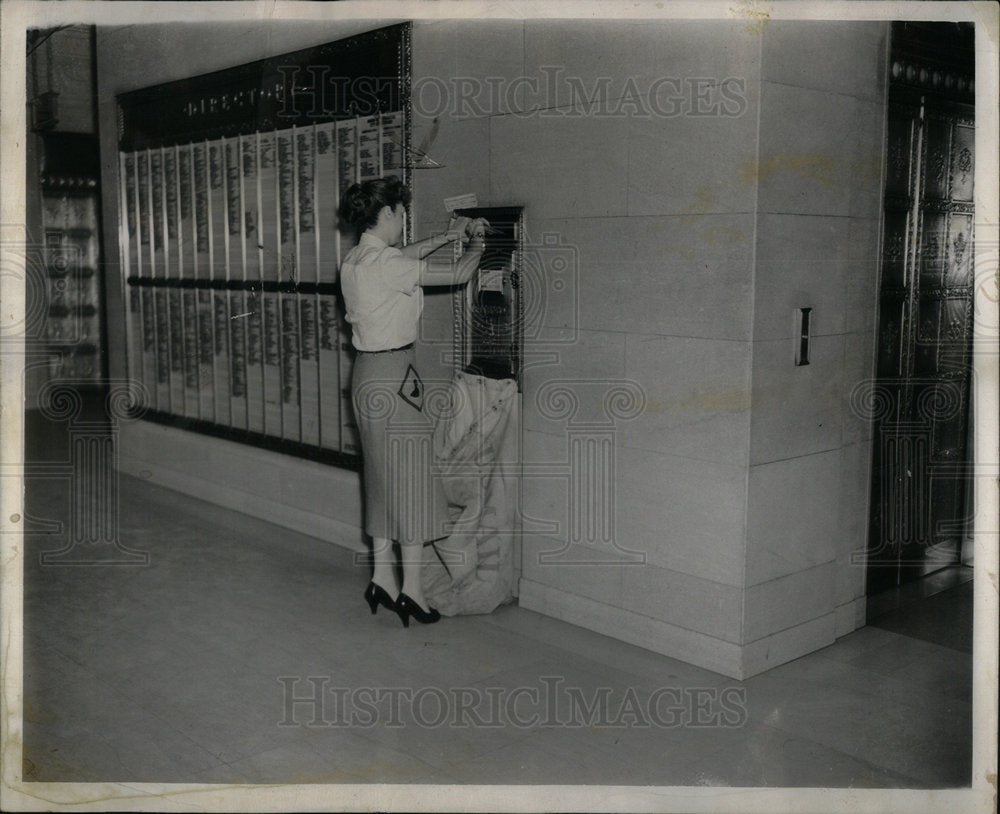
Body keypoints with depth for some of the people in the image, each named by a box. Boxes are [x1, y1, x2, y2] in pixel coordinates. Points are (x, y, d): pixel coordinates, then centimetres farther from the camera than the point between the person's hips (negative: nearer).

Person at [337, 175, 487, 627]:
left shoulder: (353, 260, 7)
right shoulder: (387, 263, -19)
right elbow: (458, 275, -12)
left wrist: (447, 236, 29)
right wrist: (476, 247, 9)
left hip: (368, 371, 9)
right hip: (393, 375, -9)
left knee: (384, 477, 16)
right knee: (412, 478, 0)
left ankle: (382, 578, 23)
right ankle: (412, 588, 7)